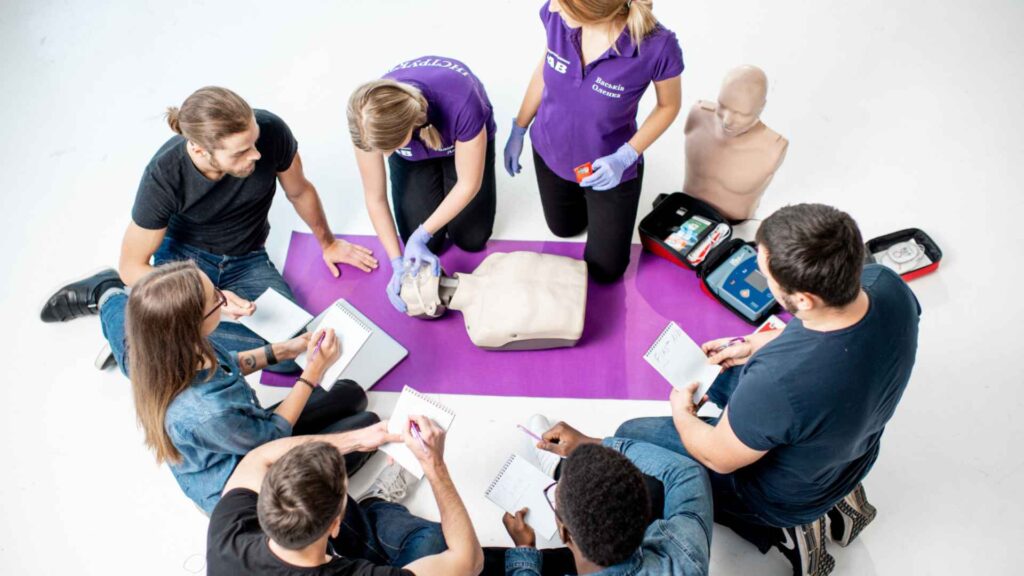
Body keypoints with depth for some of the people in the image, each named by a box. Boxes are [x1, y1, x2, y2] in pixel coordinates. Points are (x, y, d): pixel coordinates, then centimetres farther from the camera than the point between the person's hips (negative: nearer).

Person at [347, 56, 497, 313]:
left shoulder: (460, 105, -45)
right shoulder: (369, 124, -36)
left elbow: (468, 184, -28)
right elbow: (375, 198, -20)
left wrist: (421, 236, -29)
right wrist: (398, 263, -23)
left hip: (461, 139, -1)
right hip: (413, 157, 1)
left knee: (471, 239, -3)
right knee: (428, 244, -6)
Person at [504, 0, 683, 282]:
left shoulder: (657, 46, -35)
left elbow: (669, 106, -13)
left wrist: (625, 158, -24)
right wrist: (518, 129, 6)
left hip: (609, 167, -3)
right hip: (550, 152, 3)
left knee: (605, 271, 17)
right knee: (565, 228, 29)